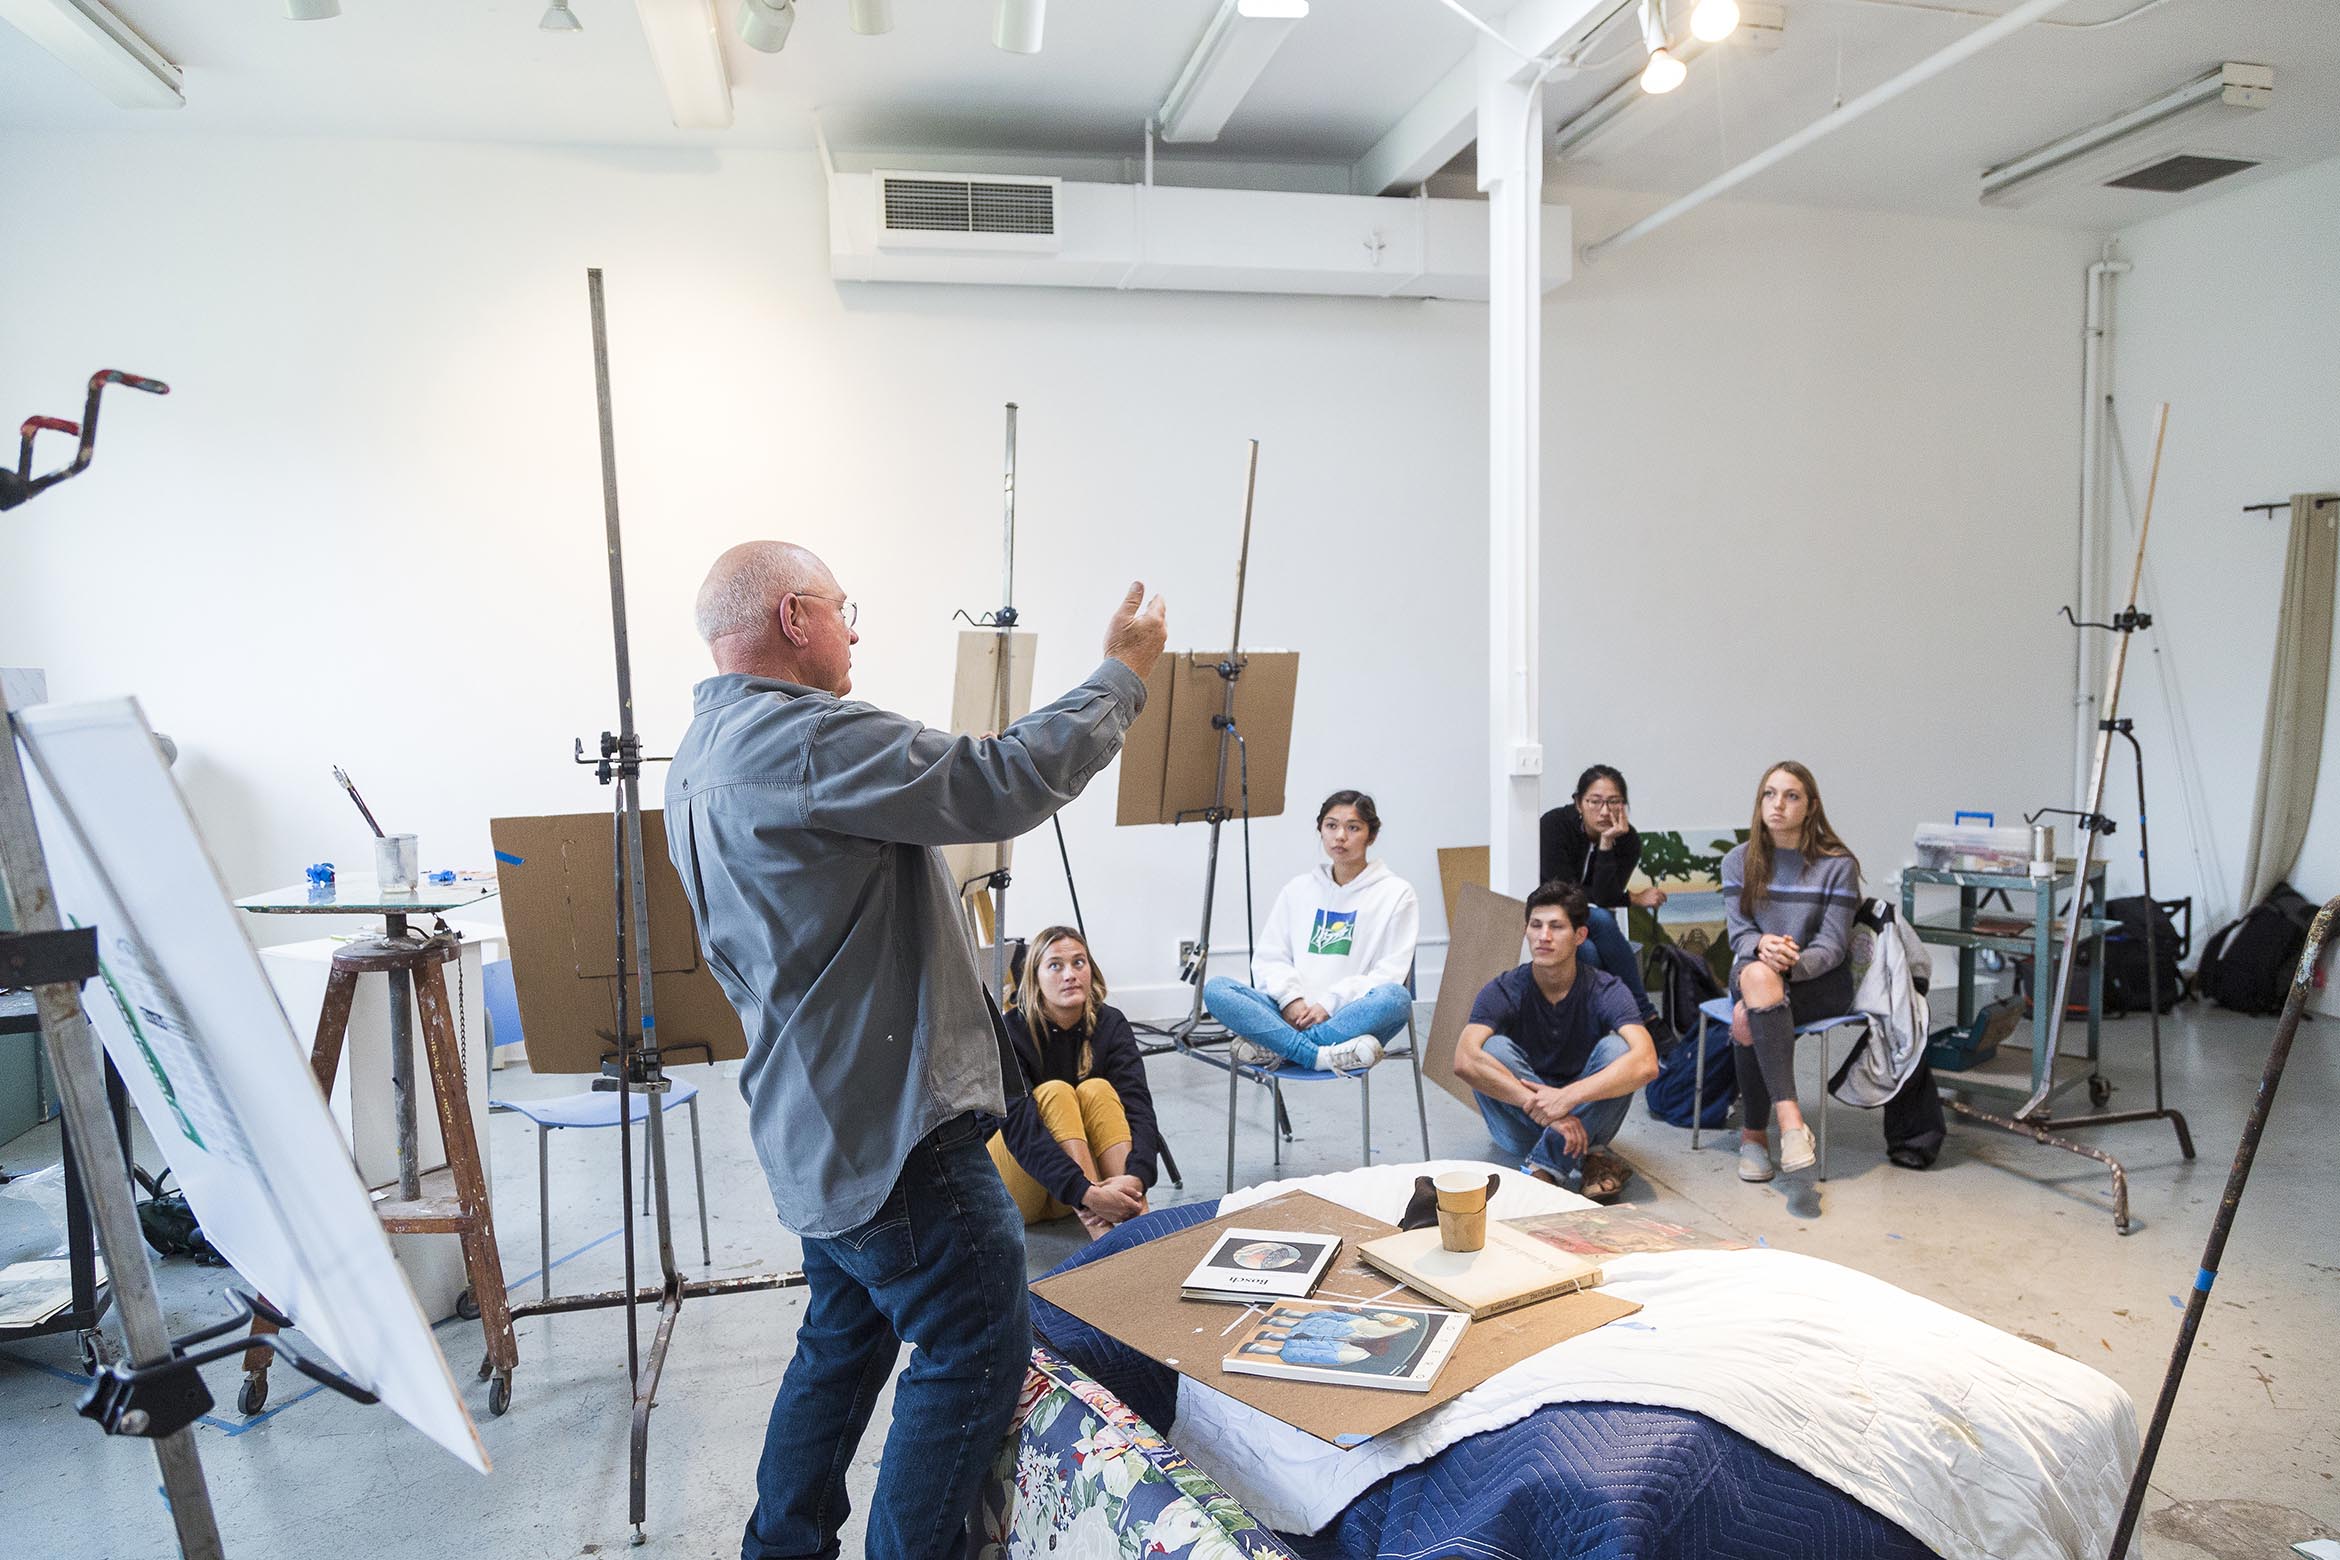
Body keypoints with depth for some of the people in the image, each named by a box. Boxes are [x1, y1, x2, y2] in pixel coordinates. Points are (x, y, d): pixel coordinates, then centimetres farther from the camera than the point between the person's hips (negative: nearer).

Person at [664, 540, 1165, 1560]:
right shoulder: (805, 739, -22)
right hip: (896, 1127, -10)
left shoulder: (703, 756, 12)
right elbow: (1004, 785, -24)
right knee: (977, 1352, 3)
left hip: (818, 1126, 11)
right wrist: (1122, 674, -12)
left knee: (844, 1341, 23)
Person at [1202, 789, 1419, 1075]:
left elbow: (1389, 973, -2)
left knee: (1396, 998, -36)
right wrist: (1290, 998, -8)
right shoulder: (1298, 889, 17)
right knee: (1214, 988, -21)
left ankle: (1272, 1047, -31)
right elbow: (1267, 957, 12)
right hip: (1292, 1015, 3)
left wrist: (1329, 1004, -13)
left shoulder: (1396, 893, 6)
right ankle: (1322, 1056, -34)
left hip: (1351, 1020, -3)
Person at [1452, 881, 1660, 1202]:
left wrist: (1567, 1097, -44)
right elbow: (1465, 1061, -33)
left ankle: (1544, 1166, -27)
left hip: (1586, 1114, 0)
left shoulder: (1605, 991, -15)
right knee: (1493, 1048, -28)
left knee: (1616, 1048, -27)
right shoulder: (1503, 991, -15)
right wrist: (1540, 1106, -42)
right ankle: (1581, 1163, -26)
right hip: (1522, 1116, 0)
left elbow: (1646, 1063, -33)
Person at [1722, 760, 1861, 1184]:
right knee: (1757, 974, -37)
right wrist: (1762, 945, -23)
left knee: (1746, 1021, -34)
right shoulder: (1739, 861, 8)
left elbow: (1832, 945, -7)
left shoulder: (1838, 866, -1)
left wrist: (1790, 963, -26)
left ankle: (1754, 1134, -23)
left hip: (1820, 979, -3)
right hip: (1753, 969, 3)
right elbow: (1738, 933, 1)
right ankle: (1789, 1117, -35)